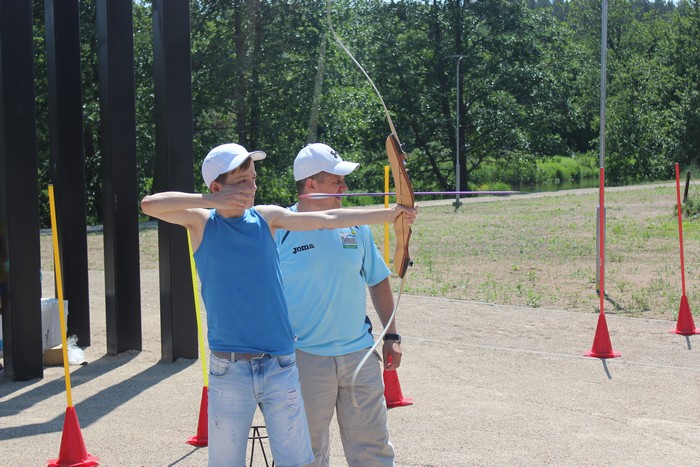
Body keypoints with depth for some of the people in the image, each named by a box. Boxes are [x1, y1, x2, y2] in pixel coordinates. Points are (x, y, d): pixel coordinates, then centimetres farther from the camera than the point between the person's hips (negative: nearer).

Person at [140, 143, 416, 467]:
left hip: (280, 365, 2)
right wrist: (213, 202, -19)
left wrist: (389, 213, -4)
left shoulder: (267, 218, 5)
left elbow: (328, 219, 2)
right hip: (229, 370, -2)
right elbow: (150, 204, -13)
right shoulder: (202, 222, 0)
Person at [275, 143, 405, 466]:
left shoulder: (355, 226, 5)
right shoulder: (279, 230, -7)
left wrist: (391, 336, 10)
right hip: (305, 361, -3)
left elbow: (378, 281, 14)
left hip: (360, 354, 3)